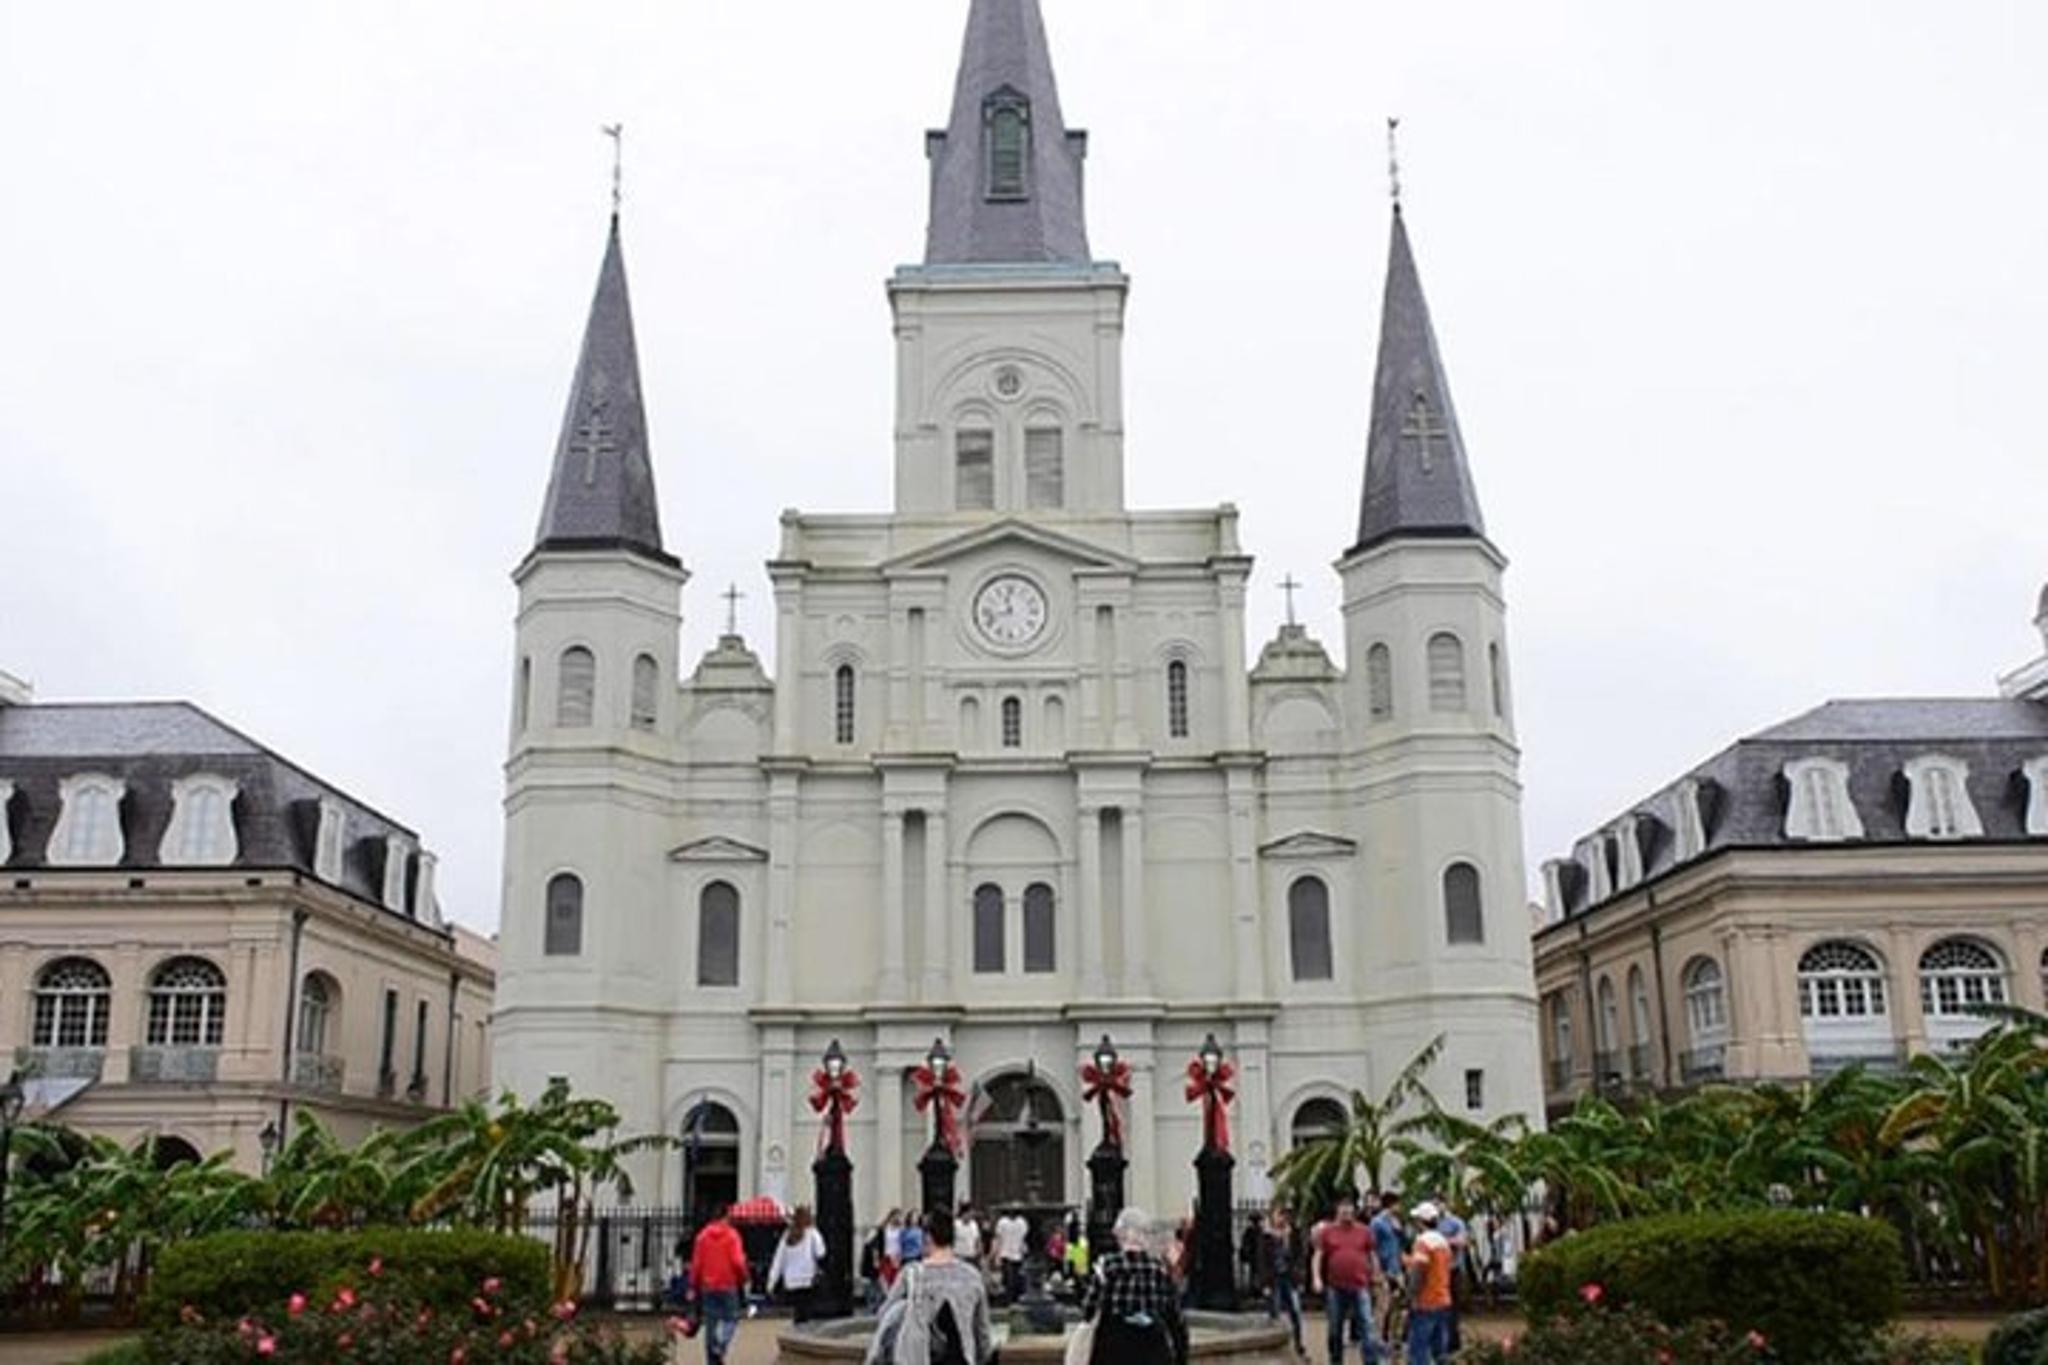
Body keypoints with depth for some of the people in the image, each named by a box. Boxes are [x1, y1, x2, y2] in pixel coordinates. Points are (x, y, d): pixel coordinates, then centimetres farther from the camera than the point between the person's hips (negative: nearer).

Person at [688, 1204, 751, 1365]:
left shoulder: (703, 1235, 3)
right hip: (728, 1286, -4)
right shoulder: (732, 1234, -8)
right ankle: (720, 1346, -15)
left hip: (707, 1287, 4)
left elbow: (696, 1263, 3)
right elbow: (737, 1262, -13)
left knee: (710, 1323, 10)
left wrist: (694, 1286, 12)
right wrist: (743, 1280, 4)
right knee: (731, 1319, 9)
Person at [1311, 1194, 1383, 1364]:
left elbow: (1372, 1257, 11)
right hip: (1335, 1288, 0)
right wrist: (1316, 1278, -11)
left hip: (1360, 1288, 0)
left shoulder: (1365, 1231, 6)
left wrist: (1375, 1280, 10)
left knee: (1367, 1327, -7)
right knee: (1335, 1330, 11)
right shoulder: (1327, 1231, 4)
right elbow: (1318, 1256, 2)